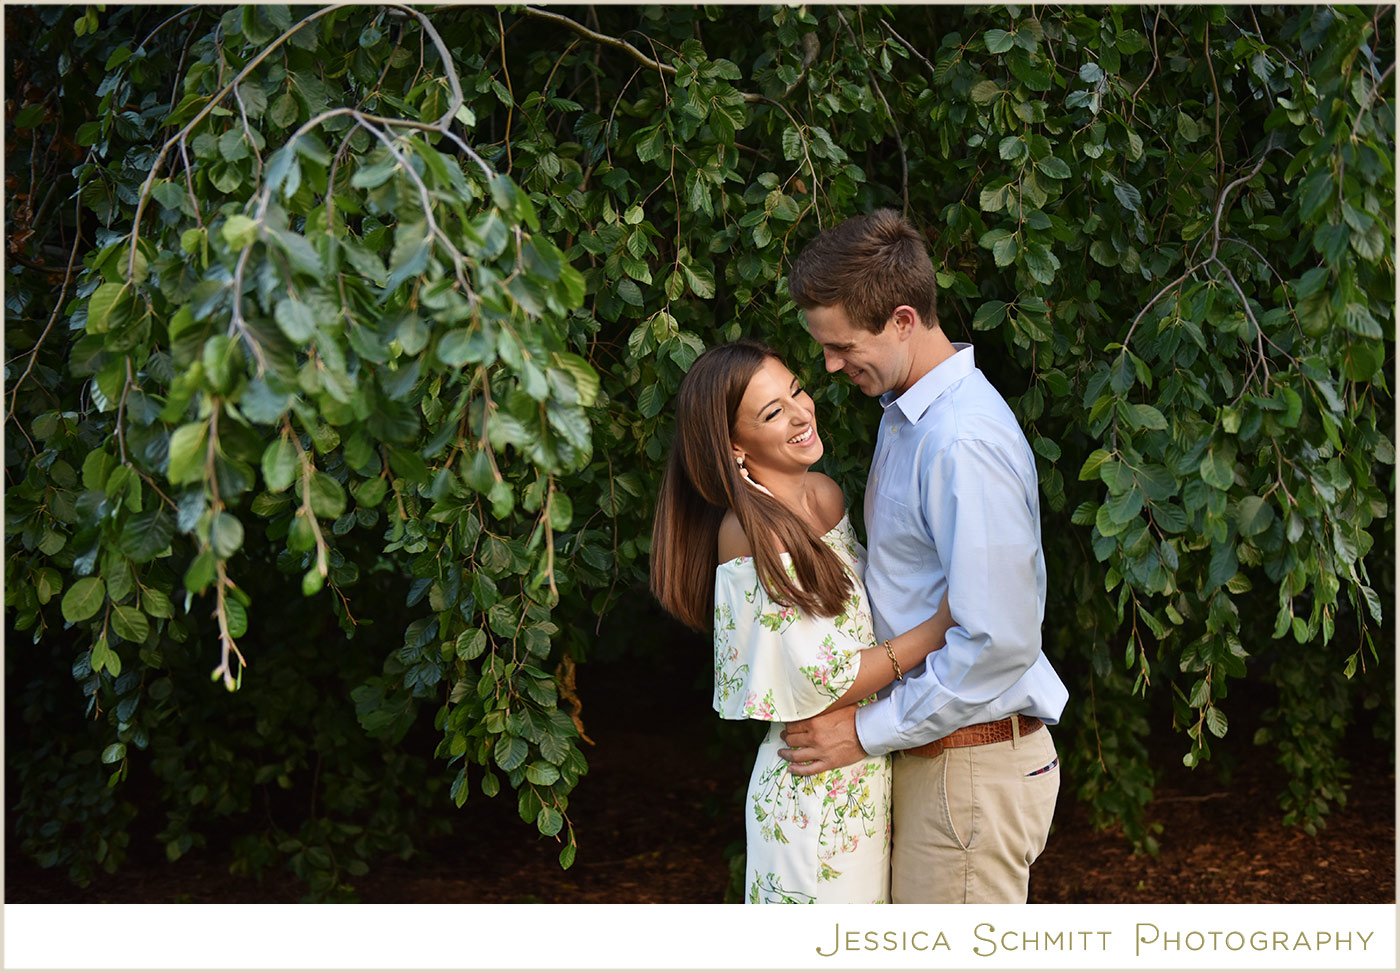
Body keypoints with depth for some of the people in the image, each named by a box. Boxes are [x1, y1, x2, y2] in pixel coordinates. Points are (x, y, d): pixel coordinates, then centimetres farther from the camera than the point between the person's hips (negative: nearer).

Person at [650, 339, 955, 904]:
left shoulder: (826, 494, 4)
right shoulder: (751, 534, -20)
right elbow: (821, 688, -20)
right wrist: (943, 625, -18)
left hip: (873, 769, 8)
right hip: (816, 788, -8)